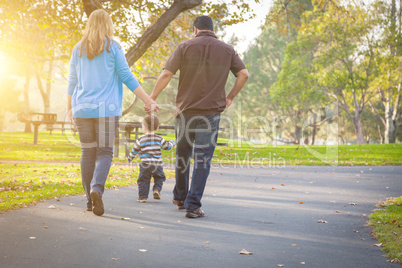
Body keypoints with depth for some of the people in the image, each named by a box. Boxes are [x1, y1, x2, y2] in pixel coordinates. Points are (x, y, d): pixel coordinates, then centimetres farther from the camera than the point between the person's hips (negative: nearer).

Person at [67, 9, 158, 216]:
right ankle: (96, 188, -26)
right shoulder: (113, 48, -2)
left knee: (88, 153, 9)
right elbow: (127, 78, -5)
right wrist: (149, 101, -2)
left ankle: (90, 200, 10)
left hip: (82, 108, 4)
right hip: (106, 108, -3)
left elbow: (72, 82, 13)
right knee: (104, 152, -1)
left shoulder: (78, 49, 9)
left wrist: (69, 109, 21)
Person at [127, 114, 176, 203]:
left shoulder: (140, 140, -1)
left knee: (144, 180, 7)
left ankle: (142, 196, 5)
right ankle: (157, 189, -3)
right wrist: (172, 143, 38)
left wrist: (130, 158, 25)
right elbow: (167, 146, 15)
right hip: (157, 165, 1)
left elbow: (134, 151, 6)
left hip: (145, 165, -1)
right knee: (159, 178, 19)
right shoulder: (159, 139, 3)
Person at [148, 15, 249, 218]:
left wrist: (152, 98, 2)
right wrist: (230, 97, 11)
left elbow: (166, 75, -6)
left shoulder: (185, 47, 0)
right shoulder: (227, 50, 5)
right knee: (202, 160, 0)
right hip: (211, 112, 0)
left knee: (182, 155, 18)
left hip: (185, 111, 1)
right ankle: (193, 205, -6)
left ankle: (180, 197, 32)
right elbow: (244, 74, 1)